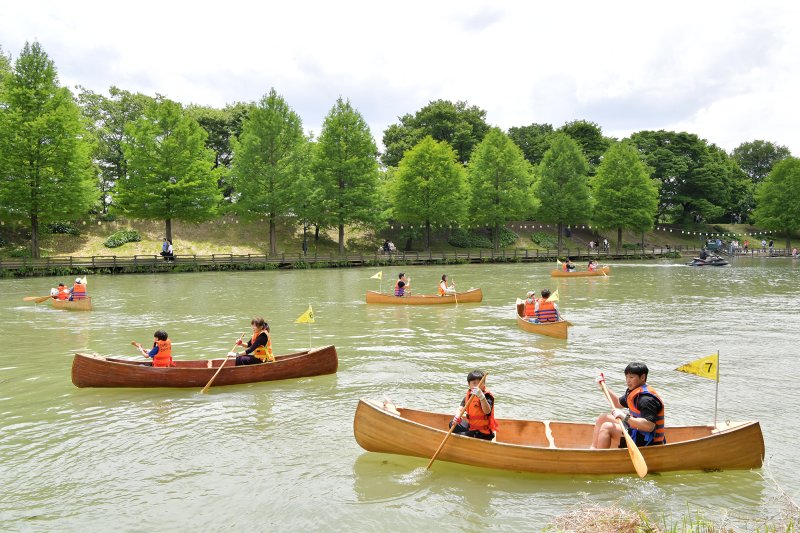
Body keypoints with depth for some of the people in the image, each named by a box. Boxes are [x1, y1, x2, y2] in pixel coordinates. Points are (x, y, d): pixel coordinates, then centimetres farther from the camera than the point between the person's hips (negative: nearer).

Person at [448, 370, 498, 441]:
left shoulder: (487, 396, -23)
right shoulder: (469, 394, 0)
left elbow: (487, 411, -41)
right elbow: (461, 409, -4)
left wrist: (481, 396, -55)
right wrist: (457, 417, -27)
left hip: (483, 432, -9)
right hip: (470, 426, 9)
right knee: (452, 424, 23)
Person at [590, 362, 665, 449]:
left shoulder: (647, 399, -24)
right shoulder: (633, 391, 9)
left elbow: (649, 426, -34)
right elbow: (618, 404, 27)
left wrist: (625, 417, -34)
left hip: (645, 442, -11)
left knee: (607, 427, -21)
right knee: (603, 418, 13)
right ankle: (593, 449, 2)